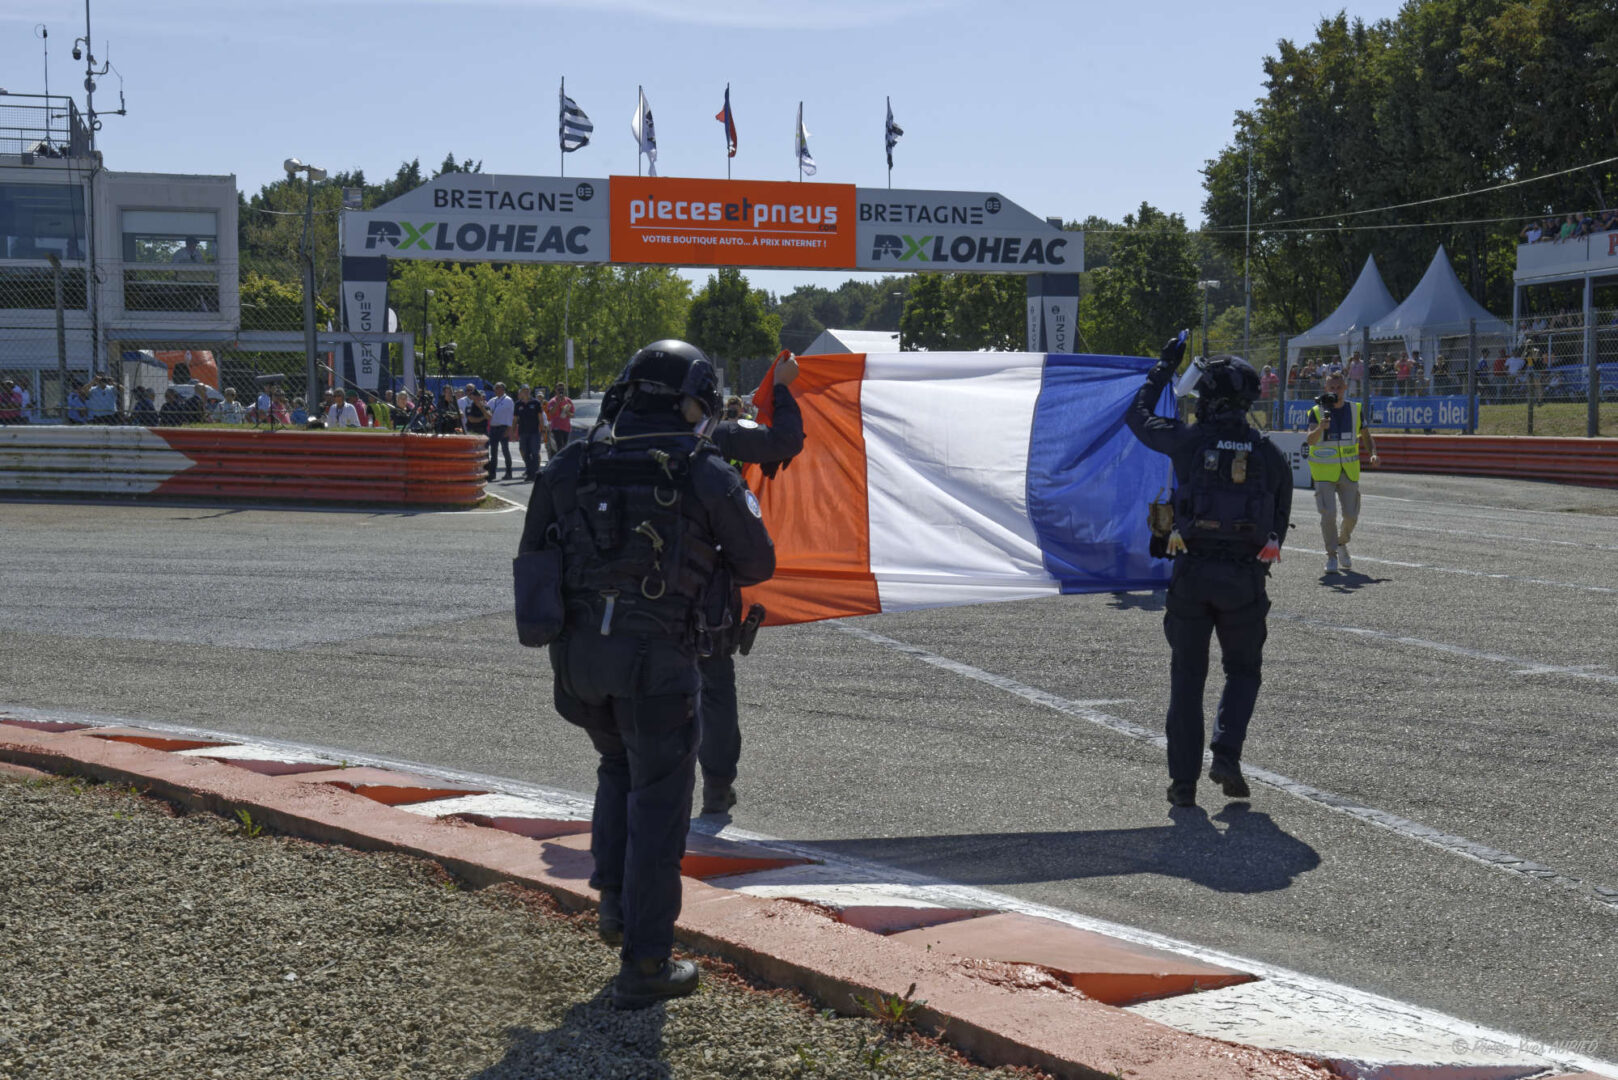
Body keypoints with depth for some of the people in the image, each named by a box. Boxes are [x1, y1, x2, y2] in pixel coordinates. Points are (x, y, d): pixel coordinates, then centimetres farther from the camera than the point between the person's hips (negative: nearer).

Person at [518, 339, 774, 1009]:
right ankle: (643, 965, 8)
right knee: (657, 799, 5)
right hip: (656, 654, -4)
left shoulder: (570, 466, 6)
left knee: (618, 766, 29)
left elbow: (532, 558, 12)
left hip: (578, 650, 4)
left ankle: (616, 900, 23)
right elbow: (758, 564, 7)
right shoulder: (706, 475, -3)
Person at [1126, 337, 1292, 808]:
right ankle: (1226, 754, -3)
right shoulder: (1269, 454, 2)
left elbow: (1137, 416, 13)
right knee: (1243, 671, 18)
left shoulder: (1189, 440, -4)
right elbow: (1280, 520, 8)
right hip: (1245, 577, 1)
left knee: (1187, 675, 10)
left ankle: (1183, 780, 8)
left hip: (1192, 573, -1)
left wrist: (1164, 367, 23)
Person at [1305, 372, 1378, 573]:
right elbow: (1310, 440, -19)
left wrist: (1373, 453, -5)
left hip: (1349, 471, 3)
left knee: (1351, 515, 3)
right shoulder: (1317, 411, -5)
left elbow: (1366, 436, 14)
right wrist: (1320, 428, -40)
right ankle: (1331, 555, 2)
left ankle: (1342, 543, 33)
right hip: (1324, 471, -3)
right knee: (1328, 514, -13)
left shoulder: (1355, 410, 4)